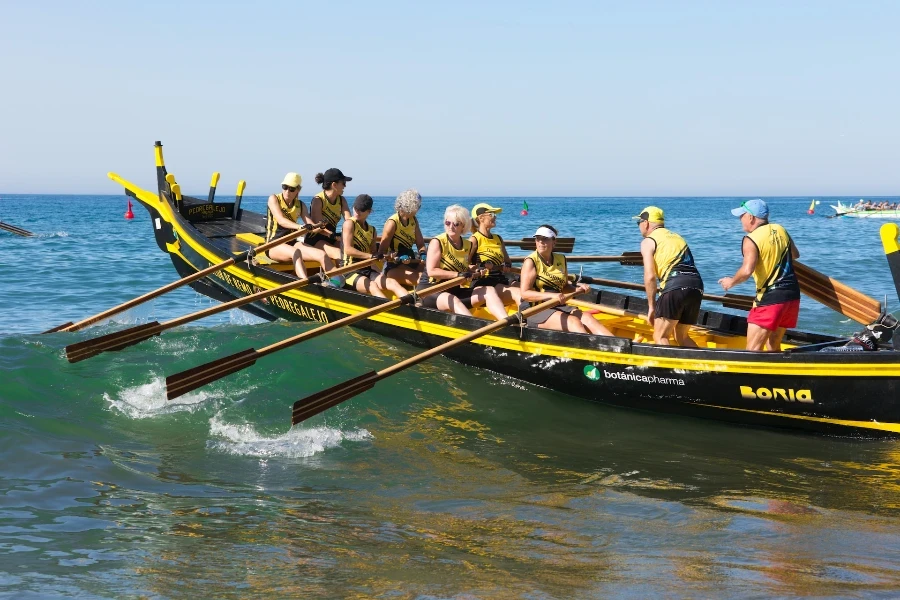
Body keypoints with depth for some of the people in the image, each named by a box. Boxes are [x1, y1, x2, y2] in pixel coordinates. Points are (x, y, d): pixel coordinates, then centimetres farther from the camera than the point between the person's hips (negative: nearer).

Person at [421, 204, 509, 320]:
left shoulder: (468, 246, 10)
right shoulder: (437, 242, -8)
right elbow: (431, 271, -17)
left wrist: (475, 271, 3)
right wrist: (458, 274, -22)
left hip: (455, 290, 7)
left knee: (489, 290, -11)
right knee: (453, 301, -39)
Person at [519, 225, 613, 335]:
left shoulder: (561, 260, 12)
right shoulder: (530, 261, -6)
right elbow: (525, 294, -15)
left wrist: (577, 289, 3)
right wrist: (551, 295, -26)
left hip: (558, 307, 6)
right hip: (536, 311, -6)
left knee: (587, 318, -19)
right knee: (573, 322, -27)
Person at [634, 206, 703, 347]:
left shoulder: (648, 242, 8)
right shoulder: (677, 237, 30)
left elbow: (650, 277, -3)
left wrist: (651, 306, 3)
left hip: (675, 287, -7)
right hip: (697, 287, 7)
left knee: (660, 337, 1)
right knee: (682, 337, 20)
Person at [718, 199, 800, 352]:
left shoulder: (751, 240, -13)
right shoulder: (780, 230, 9)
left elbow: (746, 271, -25)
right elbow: (795, 255, 24)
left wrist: (731, 282, -7)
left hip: (770, 299, -8)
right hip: (792, 295, 8)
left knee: (753, 349, -7)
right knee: (773, 346, 18)